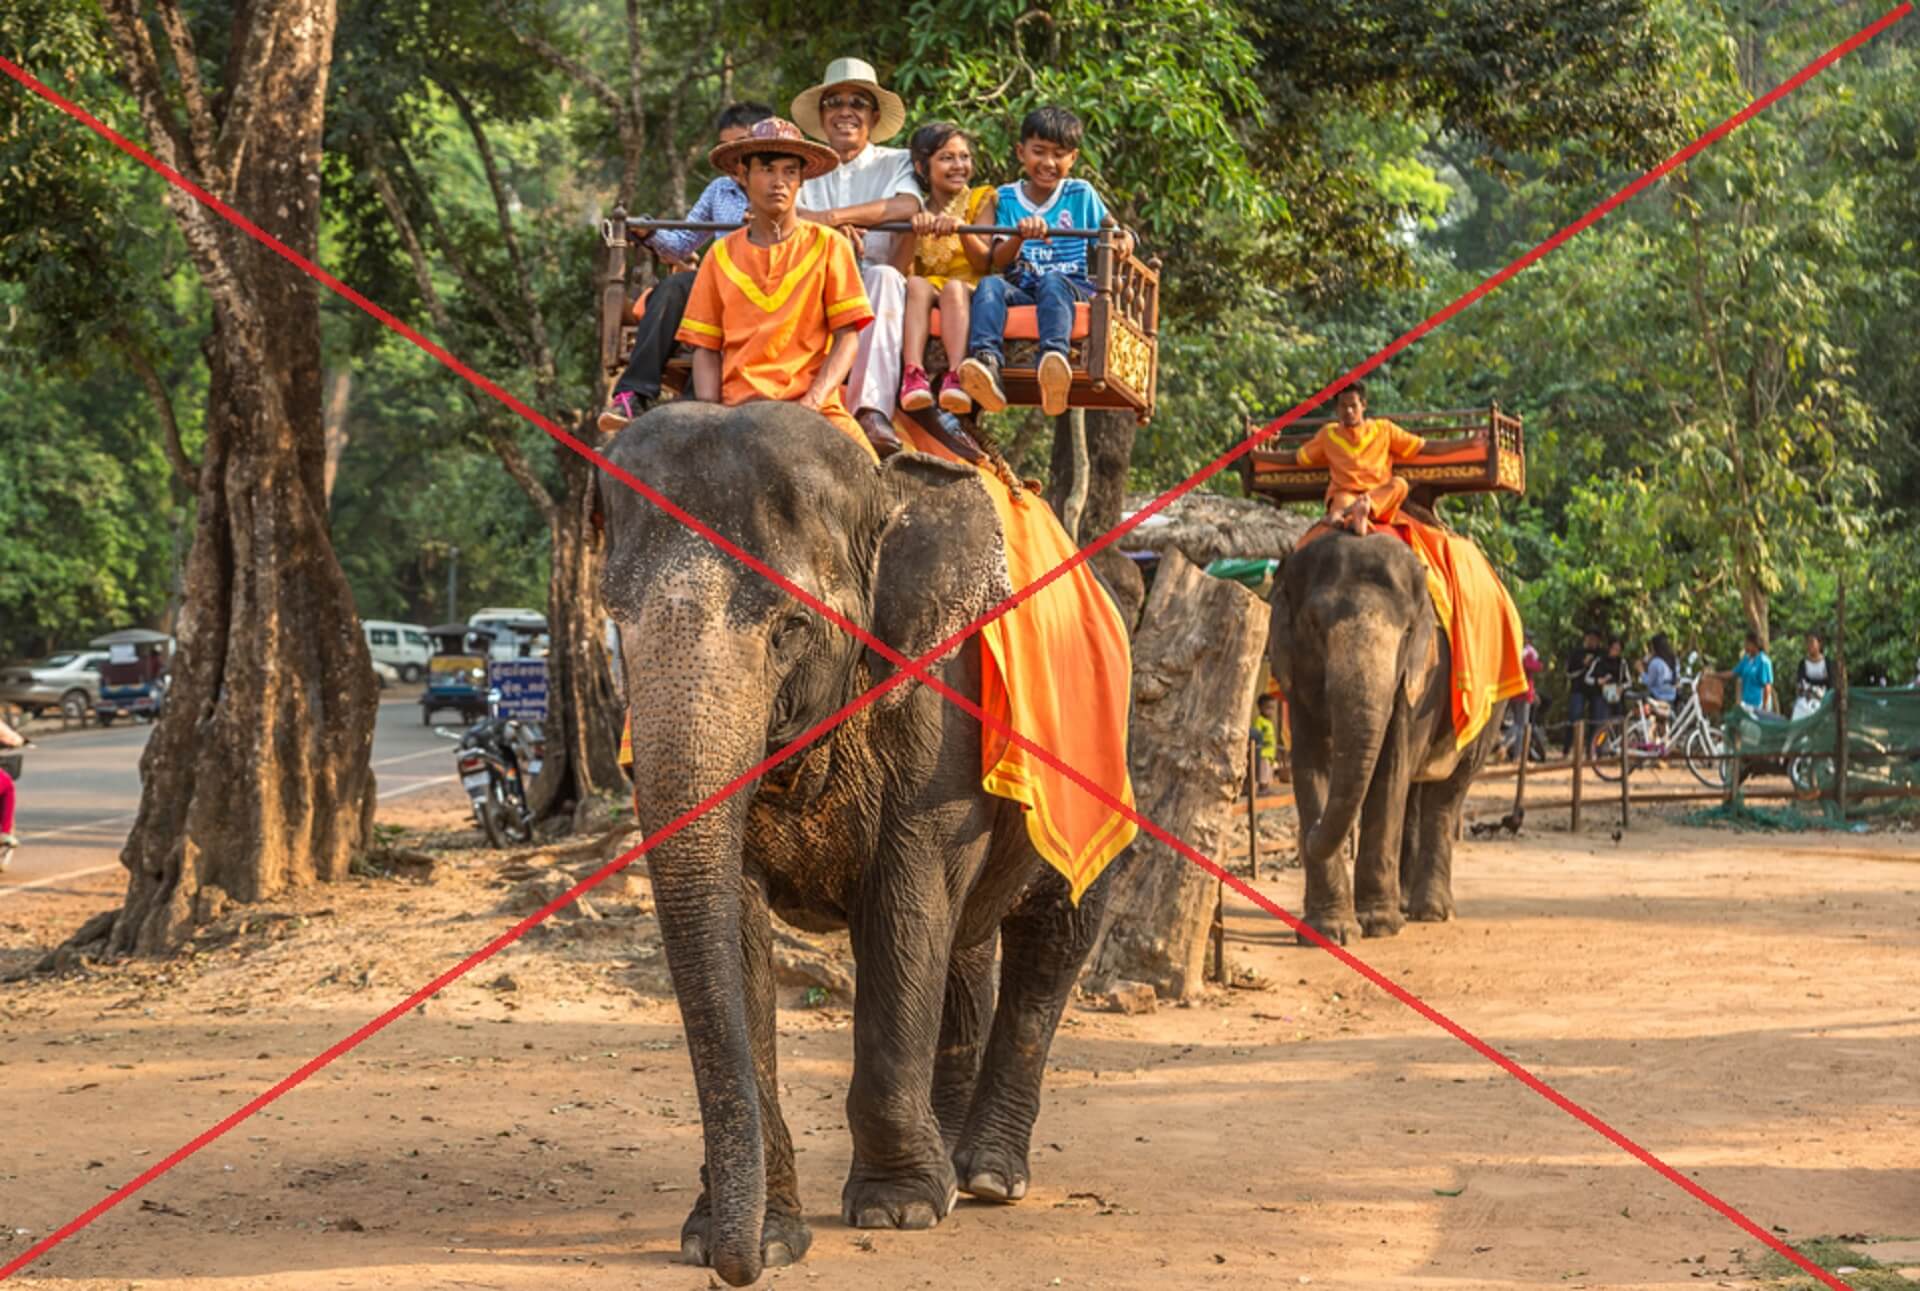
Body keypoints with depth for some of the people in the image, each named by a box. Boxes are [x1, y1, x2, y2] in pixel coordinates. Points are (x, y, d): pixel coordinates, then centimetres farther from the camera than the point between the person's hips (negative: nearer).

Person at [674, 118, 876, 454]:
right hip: (738, 407, 1)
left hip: (813, 407, -1)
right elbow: (705, 347, 12)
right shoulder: (722, 256, 15)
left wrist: (813, 401, -11)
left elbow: (846, 337, 4)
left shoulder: (828, 245, 10)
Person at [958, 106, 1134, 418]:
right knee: (989, 285, -31)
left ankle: (1054, 357, -67)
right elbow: (998, 263, 7)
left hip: (1072, 289, -2)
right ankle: (987, 362, -58)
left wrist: (1124, 240, -10)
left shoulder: (1080, 194, 15)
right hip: (1021, 292, 2)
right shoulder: (1006, 197, 17)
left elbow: (1113, 232, 16)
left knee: (1052, 280, -37)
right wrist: (1019, 236, -15)